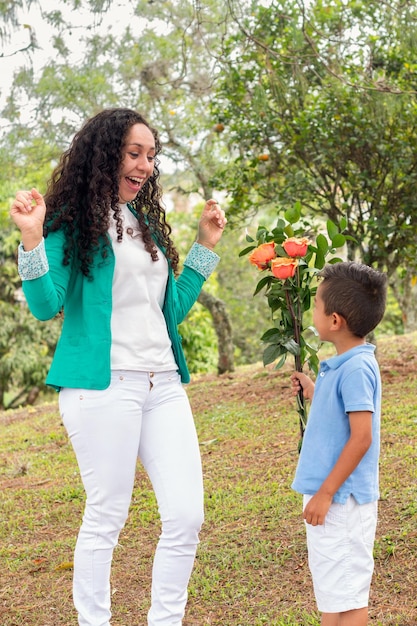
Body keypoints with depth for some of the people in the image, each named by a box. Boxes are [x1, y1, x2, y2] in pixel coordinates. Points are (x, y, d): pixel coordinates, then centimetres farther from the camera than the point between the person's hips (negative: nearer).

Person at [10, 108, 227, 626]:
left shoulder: (145, 222, 18)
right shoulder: (72, 221, -1)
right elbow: (47, 306, -9)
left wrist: (205, 245, 19)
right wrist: (32, 239, -21)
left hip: (163, 384, 6)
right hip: (103, 386, -6)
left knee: (186, 517, 2)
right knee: (106, 519, 2)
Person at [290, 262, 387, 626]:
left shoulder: (357, 368, -20)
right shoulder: (342, 364, 9)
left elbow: (362, 436, -23)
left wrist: (325, 493, -20)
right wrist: (313, 393, 15)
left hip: (341, 499, -10)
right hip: (330, 495, 10)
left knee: (345, 596, 0)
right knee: (333, 593, 18)